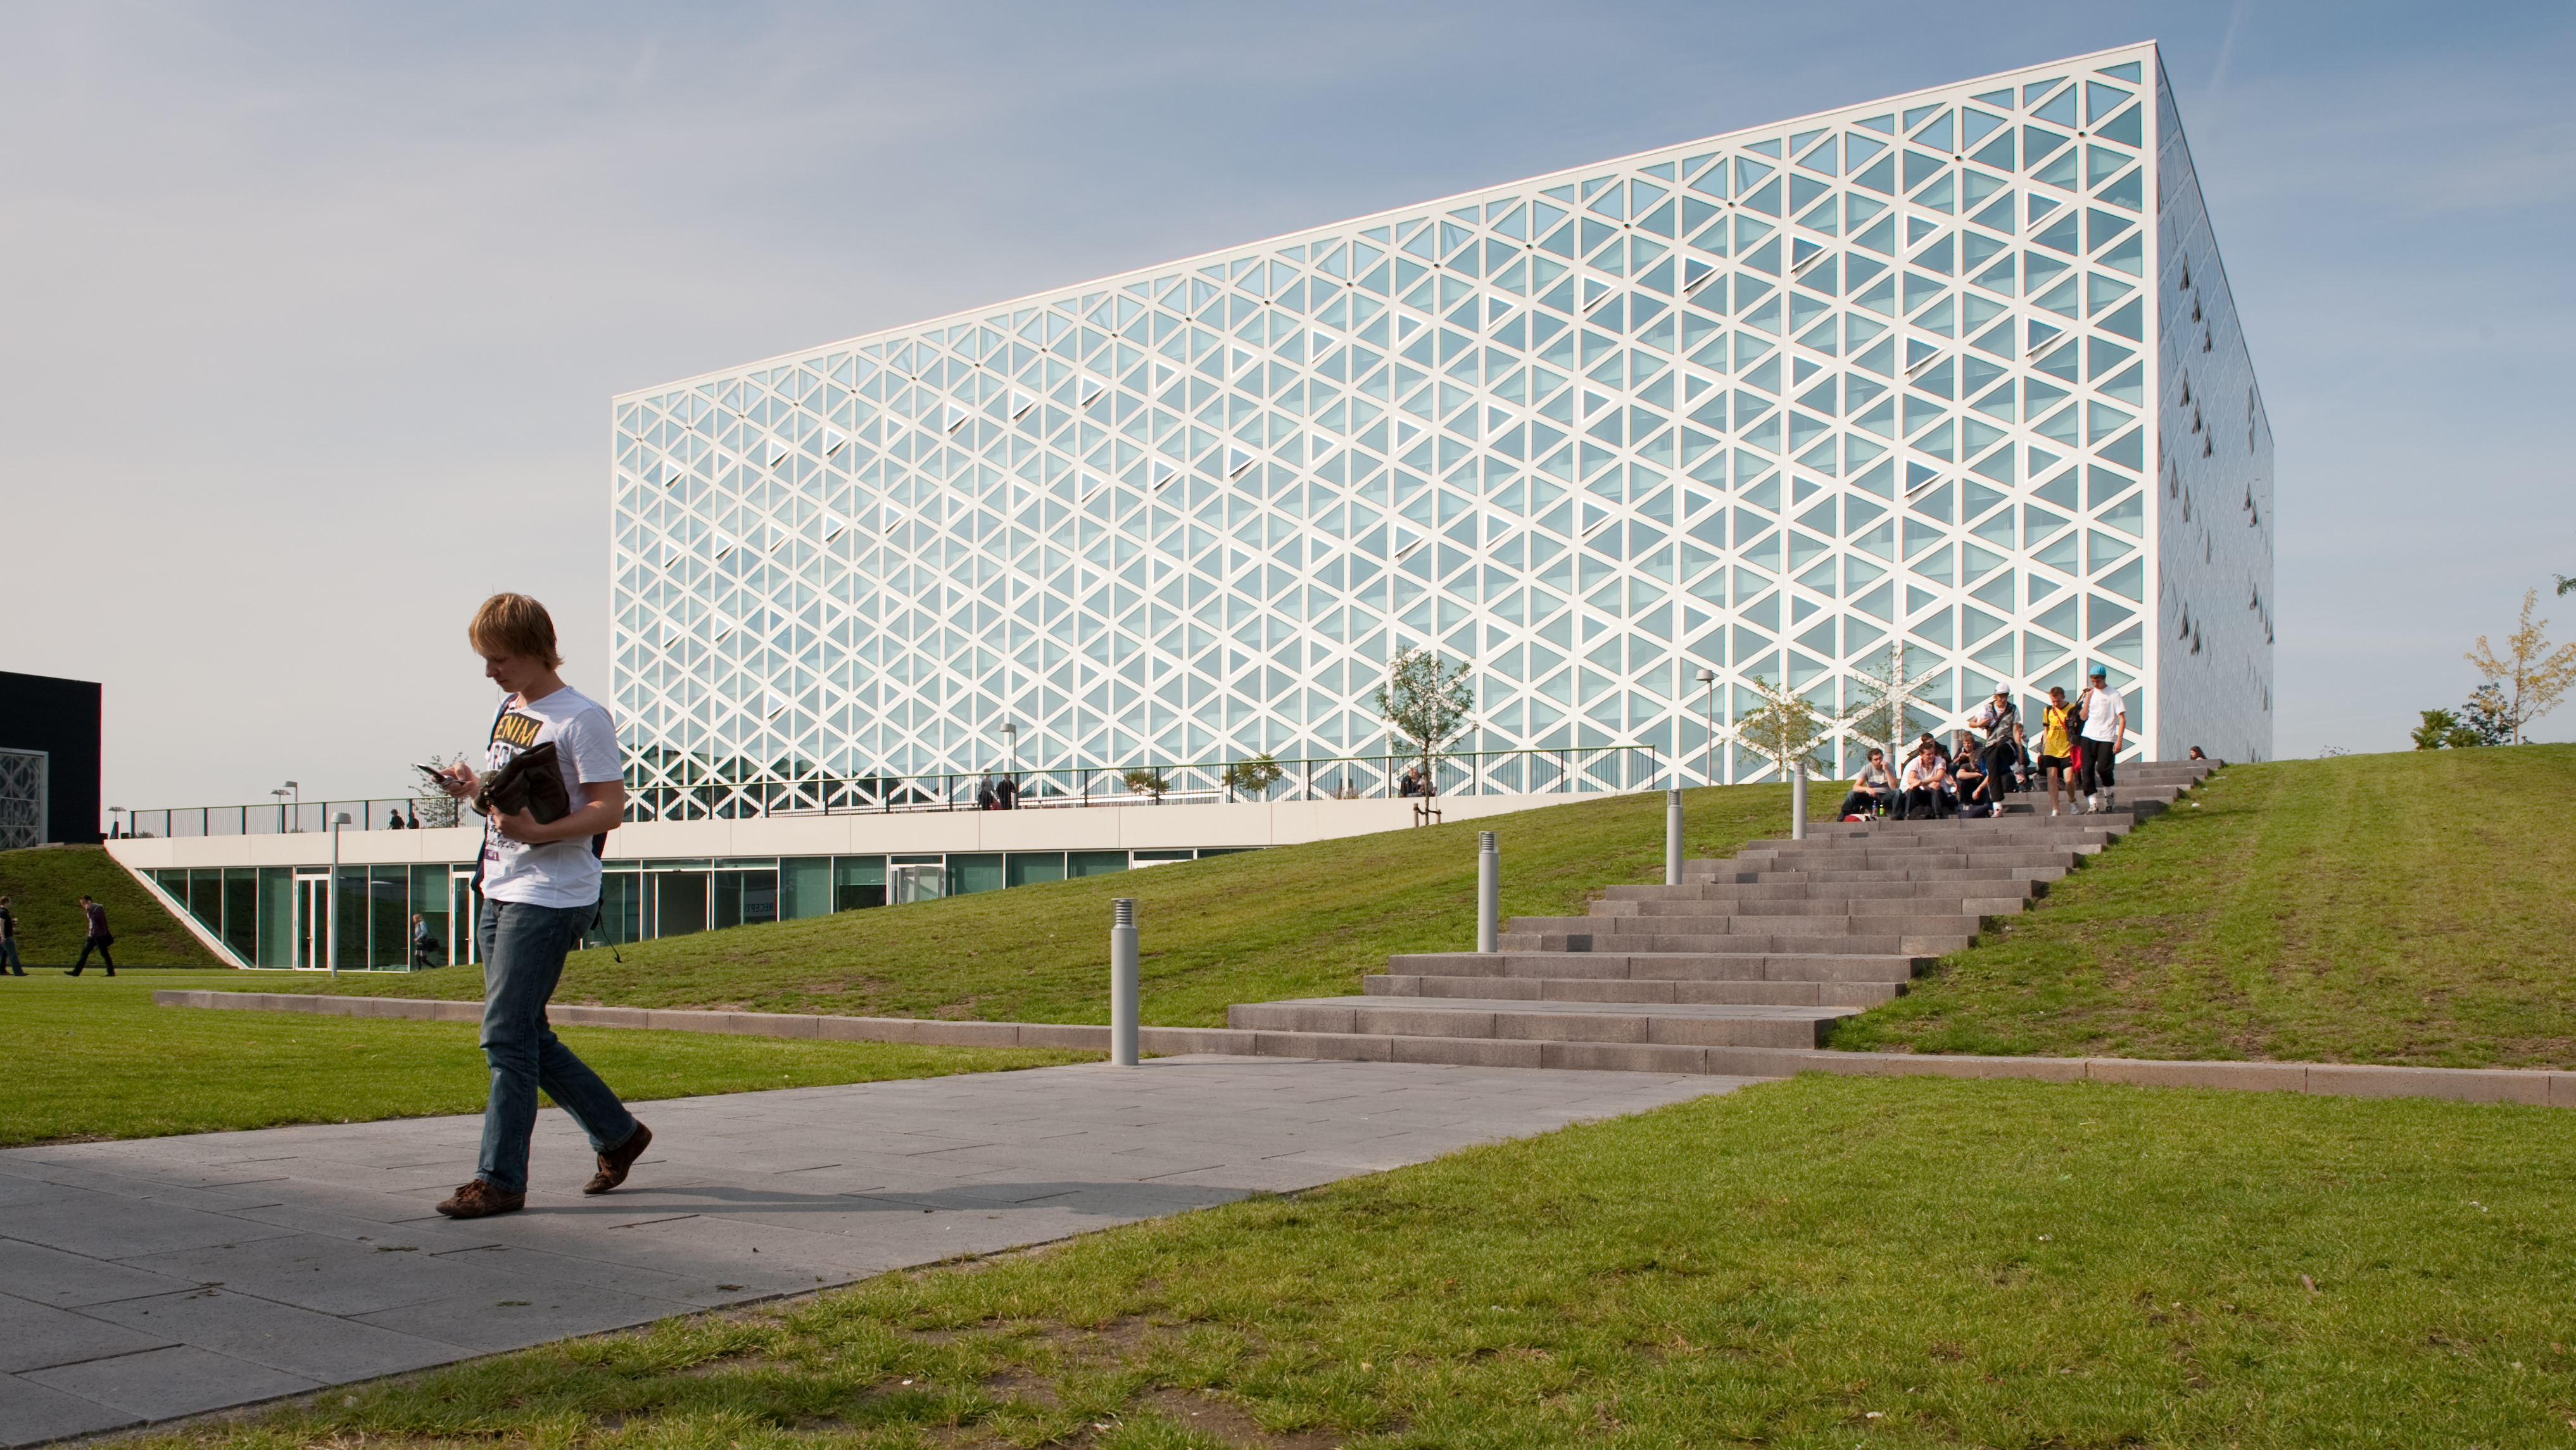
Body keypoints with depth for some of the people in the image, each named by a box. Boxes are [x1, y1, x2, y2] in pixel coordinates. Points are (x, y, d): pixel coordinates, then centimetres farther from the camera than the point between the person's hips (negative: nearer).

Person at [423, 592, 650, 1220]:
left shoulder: (582, 718, -11)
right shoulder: (510, 710, 16)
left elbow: (609, 808, -16)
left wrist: (539, 832, -29)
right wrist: (474, 787, 6)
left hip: (551, 897, -9)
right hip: (499, 892, 9)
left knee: (506, 1035, -8)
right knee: (526, 1036, 12)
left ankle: (501, 1179, 0)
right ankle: (618, 1134, 25)